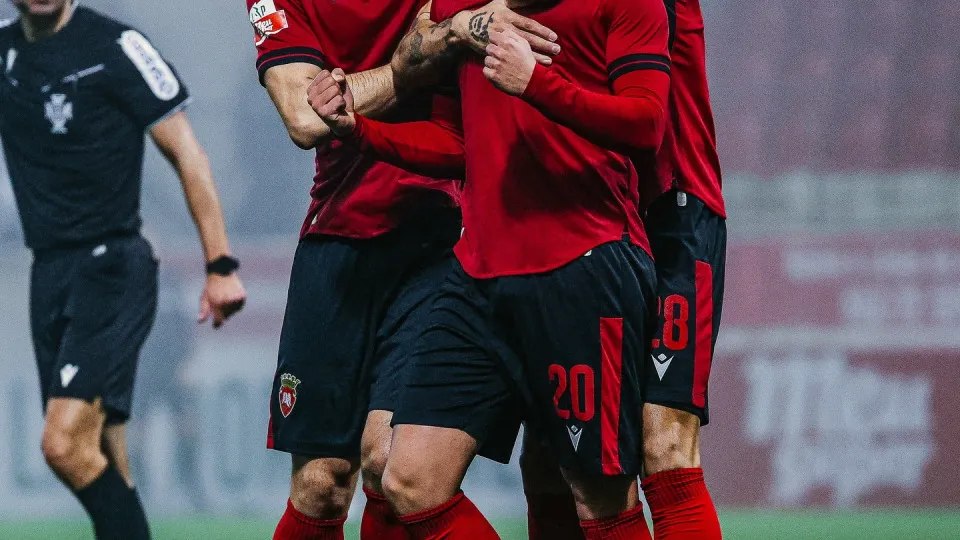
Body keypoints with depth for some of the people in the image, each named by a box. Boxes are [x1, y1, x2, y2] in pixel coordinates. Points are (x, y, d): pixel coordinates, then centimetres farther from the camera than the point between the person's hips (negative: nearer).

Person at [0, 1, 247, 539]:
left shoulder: (116, 47, -8)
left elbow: (186, 154, -6)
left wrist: (221, 266, -8)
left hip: (111, 268, -6)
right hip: (49, 273, 6)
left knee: (66, 444, -20)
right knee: (104, 470, 6)